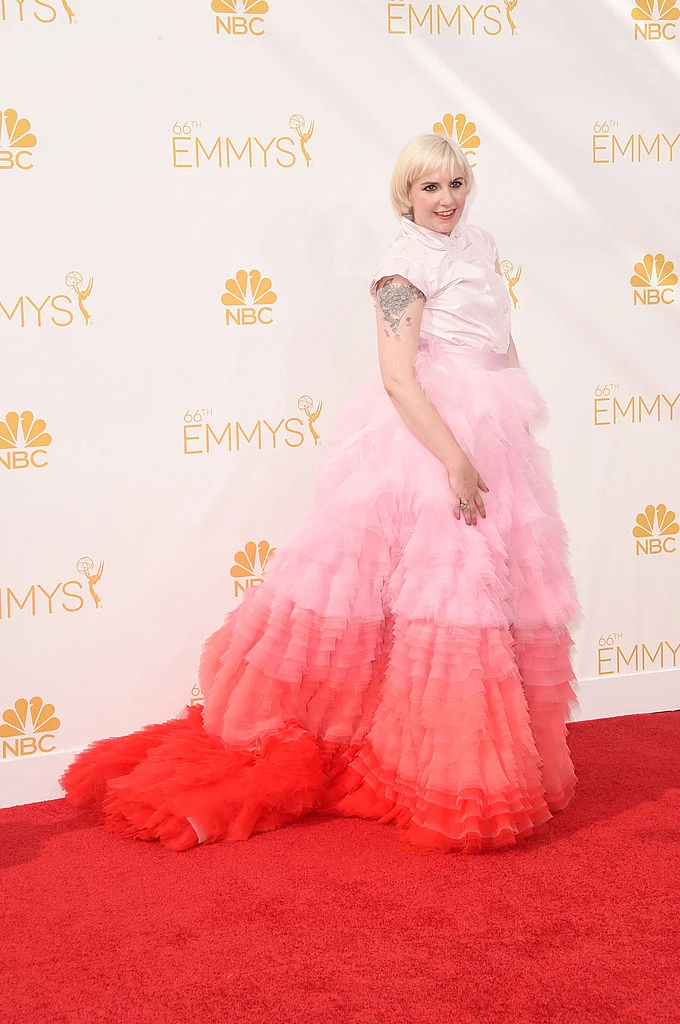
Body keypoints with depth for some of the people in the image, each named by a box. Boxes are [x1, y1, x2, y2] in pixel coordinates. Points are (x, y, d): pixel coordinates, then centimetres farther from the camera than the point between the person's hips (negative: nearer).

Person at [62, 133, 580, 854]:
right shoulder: (407, 264, -12)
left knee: (498, 585, 13)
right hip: (426, 437, -9)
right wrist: (455, 458, -25)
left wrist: (519, 424, 16)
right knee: (438, 584, -6)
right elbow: (398, 376, -20)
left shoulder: (478, 244, 13)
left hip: (492, 437, 9)